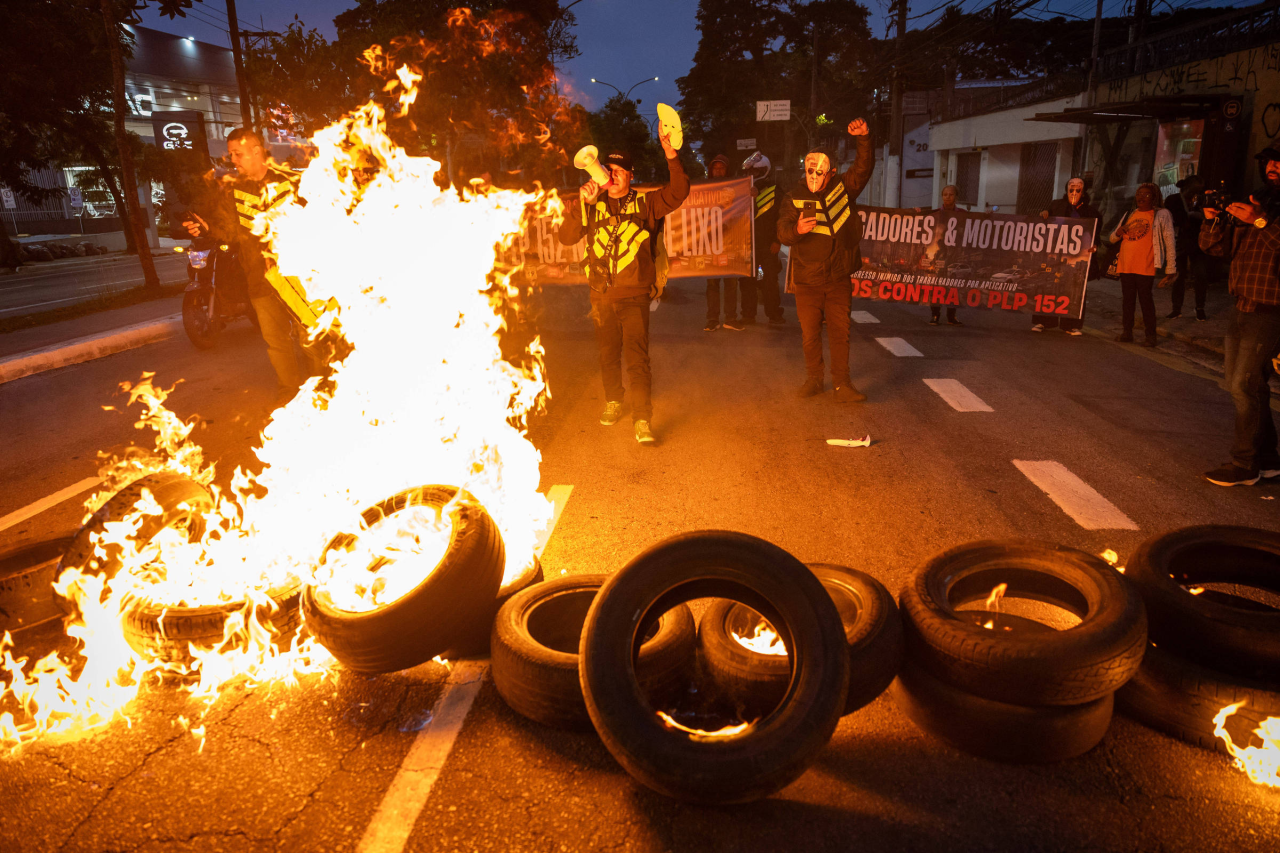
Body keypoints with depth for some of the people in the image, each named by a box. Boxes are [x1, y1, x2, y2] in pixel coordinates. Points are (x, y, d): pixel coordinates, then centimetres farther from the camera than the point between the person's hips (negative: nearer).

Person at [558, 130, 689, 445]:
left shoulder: (645, 204, 1)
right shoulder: (594, 207, 6)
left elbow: (678, 192, -13)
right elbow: (566, 237, -4)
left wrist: (669, 151, -23)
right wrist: (583, 204, -16)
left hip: (634, 297, -3)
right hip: (602, 297, 3)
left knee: (637, 358, -10)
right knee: (608, 354, 16)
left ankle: (642, 421, -8)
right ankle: (613, 402, 36)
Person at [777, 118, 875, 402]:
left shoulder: (843, 188, 5)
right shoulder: (794, 198, -2)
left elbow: (864, 166, -4)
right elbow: (782, 233, -10)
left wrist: (863, 139, -20)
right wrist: (797, 229, -32)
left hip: (839, 278, 1)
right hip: (807, 280, -1)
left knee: (840, 332, 2)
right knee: (810, 333, 7)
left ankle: (841, 384, 7)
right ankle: (813, 379, 22)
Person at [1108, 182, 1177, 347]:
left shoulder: (1161, 215, 2)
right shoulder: (1129, 215, 17)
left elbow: (1169, 242, -2)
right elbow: (1112, 239, 22)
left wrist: (1170, 268, -8)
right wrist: (1117, 233, -4)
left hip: (1145, 267, -5)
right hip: (1125, 265, 5)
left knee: (1145, 299, -5)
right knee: (1127, 299, 7)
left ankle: (1150, 335, 1)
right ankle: (1127, 332, 13)